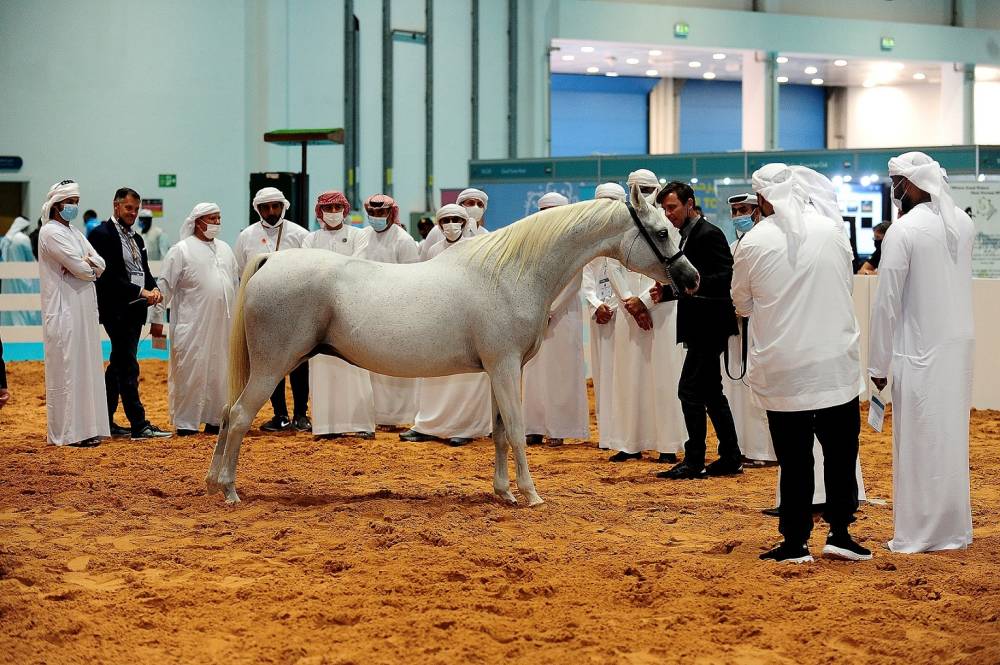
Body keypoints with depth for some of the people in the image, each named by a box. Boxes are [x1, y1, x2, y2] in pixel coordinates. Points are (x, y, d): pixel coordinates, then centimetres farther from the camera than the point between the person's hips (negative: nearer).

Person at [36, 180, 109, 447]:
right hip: (64, 311, -9)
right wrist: (90, 266, 2)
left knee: (85, 368, 9)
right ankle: (68, 432, -2)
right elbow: (81, 269, -17)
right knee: (66, 369, -5)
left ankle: (85, 428, 14)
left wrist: (85, 263, -10)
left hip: (83, 310, 9)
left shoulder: (74, 233, 18)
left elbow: (100, 264, 9)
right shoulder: (51, 232, -10)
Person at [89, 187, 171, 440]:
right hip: (117, 310, -9)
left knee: (118, 366, 13)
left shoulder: (136, 238, 17)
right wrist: (140, 292, -20)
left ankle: (106, 421, 19)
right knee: (128, 367, -8)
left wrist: (154, 289, -3)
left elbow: (144, 271, 19)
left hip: (135, 310, 9)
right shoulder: (102, 234, -9)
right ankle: (139, 425, -9)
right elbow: (108, 275, -17)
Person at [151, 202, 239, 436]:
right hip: (193, 326, -6)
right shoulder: (181, 250, -3)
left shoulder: (225, 249, 16)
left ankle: (215, 419, 18)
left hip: (223, 324, 6)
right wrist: (157, 318, -8)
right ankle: (185, 423, 1)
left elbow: (236, 284, 21)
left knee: (220, 371, 9)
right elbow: (165, 286, -5)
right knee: (191, 371, -5)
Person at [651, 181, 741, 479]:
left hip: (709, 326, -10)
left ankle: (694, 461, -5)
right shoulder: (685, 236, 16)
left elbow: (725, 276, -21)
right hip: (698, 326, 10)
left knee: (689, 390, -10)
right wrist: (665, 292, 8)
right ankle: (731, 458, 17)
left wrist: (696, 285, -34)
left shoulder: (708, 234, -13)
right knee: (710, 392, 12)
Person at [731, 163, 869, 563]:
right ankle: (840, 533, 14)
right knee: (841, 452, 13)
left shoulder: (753, 243, -8)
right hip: (837, 363, 1)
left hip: (783, 369, -1)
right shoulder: (832, 230, -2)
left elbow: (742, 305, 6)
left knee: (794, 460, 5)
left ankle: (795, 543, 9)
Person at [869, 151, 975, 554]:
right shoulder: (964, 224, 4)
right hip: (960, 345, 6)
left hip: (920, 353, -6)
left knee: (919, 443, 0)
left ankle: (919, 534, 5)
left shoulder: (903, 231, -14)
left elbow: (887, 302, -12)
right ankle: (954, 528, 21)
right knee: (952, 437, 14)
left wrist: (878, 363, -5)